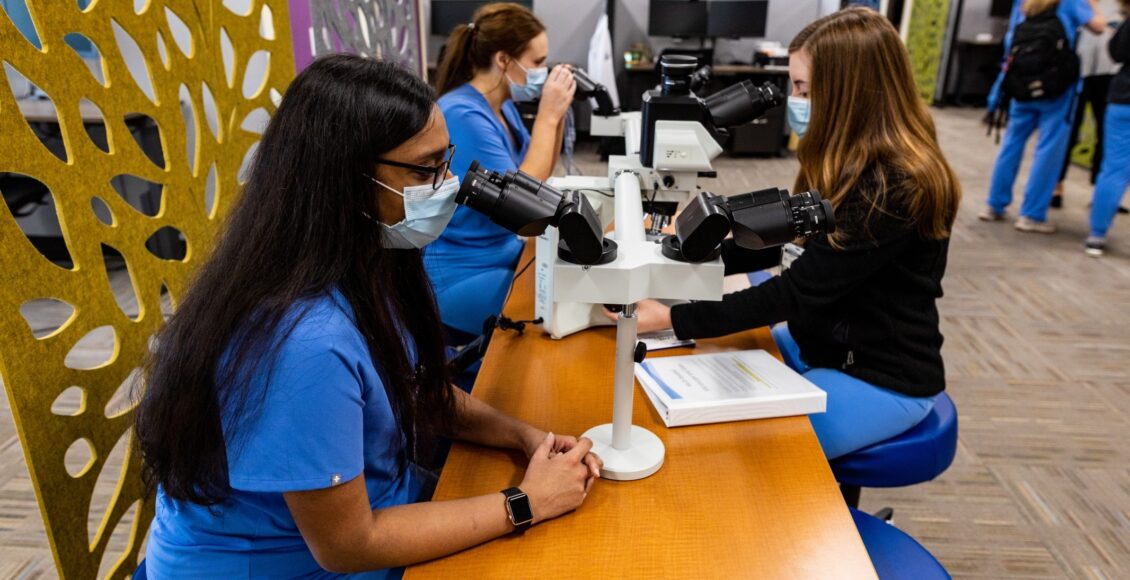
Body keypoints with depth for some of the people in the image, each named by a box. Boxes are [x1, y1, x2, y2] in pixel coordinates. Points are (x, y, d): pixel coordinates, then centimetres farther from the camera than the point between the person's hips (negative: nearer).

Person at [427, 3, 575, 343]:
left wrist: (559, 112, 2)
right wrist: (547, 115, -21)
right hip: (463, 276, -9)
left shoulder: (502, 105, 5)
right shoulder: (462, 114, -22)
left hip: (503, 253, 9)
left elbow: (538, 174, 15)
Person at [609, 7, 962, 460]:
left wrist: (670, 318, -26)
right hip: (824, 348, 8)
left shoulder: (894, 189, -27)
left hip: (882, 380, -8)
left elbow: (798, 291, -28)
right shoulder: (853, 162, 1)